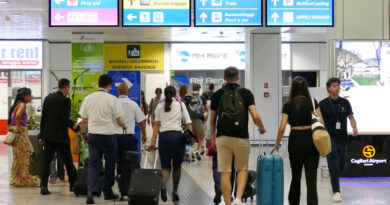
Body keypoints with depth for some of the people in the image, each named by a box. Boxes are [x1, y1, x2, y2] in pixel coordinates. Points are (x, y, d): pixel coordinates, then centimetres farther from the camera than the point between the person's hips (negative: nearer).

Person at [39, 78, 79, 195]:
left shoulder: (48, 98, 6)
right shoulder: (65, 100, -11)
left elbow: (43, 118, 8)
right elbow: (66, 120, -17)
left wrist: (42, 135, 13)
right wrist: (78, 128, -7)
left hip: (48, 135, 5)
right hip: (61, 136, -5)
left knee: (46, 161, 4)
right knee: (68, 161, 8)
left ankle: (43, 186, -3)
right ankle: (73, 185, 19)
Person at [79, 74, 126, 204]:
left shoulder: (88, 98, 2)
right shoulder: (112, 99, -9)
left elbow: (84, 119, 8)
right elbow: (119, 121, -7)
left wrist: (83, 133, 23)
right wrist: (124, 126, 14)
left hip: (93, 135, 3)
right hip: (108, 135, -3)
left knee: (93, 164, 4)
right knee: (110, 164, 12)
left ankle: (91, 191, -11)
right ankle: (108, 192, 20)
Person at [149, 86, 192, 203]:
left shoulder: (160, 106, 10)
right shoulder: (181, 105, 10)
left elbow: (156, 124, 3)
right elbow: (188, 123, 3)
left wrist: (153, 140, 2)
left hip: (164, 136, 0)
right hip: (178, 136, 0)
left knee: (165, 166, 4)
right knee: (177, 166, 14)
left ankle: (163, 185, -26)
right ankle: (175, 192, 17)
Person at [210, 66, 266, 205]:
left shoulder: (217, 95, 4)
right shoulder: (246, 93, 0)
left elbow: (212, 121, 9)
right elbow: (255, 117, -8)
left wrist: (213, 138, 24)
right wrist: (262, 129, 13)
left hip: (223, 138, 1)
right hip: (241, 138, 0)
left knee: (225, 173, 6)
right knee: (242, 169, 17)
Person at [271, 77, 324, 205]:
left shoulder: (288, 105, 0)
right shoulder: (313, 102, 2)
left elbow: (282, 128, -4)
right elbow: (321, 123, -2)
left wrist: (277, 144, 8)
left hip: (295, 141, 1)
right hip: (311, 140, -1)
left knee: (296, 176, 18)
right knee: (311, 177, -2)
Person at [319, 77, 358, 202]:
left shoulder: (345, 102, 6)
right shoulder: (323, 104, -3)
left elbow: (351, 117, 7)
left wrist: (355, 127, -12)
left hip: (343, 138, 4)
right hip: (330, 138, -3)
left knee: (343, 166, 10)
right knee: (333, 165, -10)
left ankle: (334, 179, 41)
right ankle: (336, 192, -4)